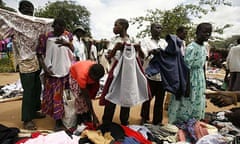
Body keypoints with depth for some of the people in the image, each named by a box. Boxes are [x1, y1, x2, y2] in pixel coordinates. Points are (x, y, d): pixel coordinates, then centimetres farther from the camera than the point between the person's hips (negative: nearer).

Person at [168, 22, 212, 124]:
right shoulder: (191, 48, -18)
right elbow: (186, 68, -21)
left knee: (196, 106, 16)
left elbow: (202, 67, 15)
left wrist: (203, 84, 16)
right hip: (191, 80, -8)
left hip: (200, 81, 8)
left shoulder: (204, 48, 9)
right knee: (186, 105, 3)